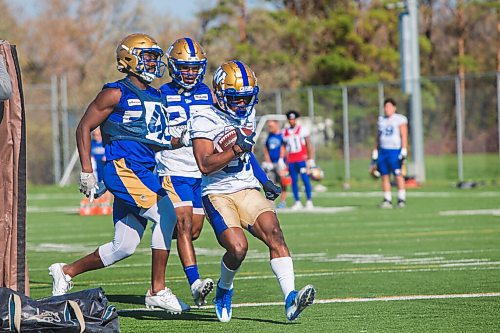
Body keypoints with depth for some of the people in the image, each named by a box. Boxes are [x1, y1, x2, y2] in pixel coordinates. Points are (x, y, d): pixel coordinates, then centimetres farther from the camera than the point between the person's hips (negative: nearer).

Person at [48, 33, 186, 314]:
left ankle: (66, 272, 23)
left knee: (124, 247, 6)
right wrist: (87, 171, -9)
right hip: (124, 167, -9)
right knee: (166, 215, -21)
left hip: (144, 173, 9)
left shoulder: (155, 97, 20)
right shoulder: (117, 93, -4)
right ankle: (158, 290, -14)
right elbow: (85, 127, -3)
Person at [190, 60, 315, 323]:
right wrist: (236, 149, -24)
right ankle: (224, 288, 9)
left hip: (247, 191, 5)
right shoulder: (205, 121, -9)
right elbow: (205, 165, -19)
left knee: (273, 233, -21)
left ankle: (290, 299, -30)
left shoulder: (248, 116, 12)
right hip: (217, 195, -5)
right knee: (238, 247, -24)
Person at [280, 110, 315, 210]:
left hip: (302, 159, -4)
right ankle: (297, 202, 8)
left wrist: (310, 159, -4)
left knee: (305, 179, -9)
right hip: (291, 160, 4)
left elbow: (308, 145, 0)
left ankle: (309, 201, -5)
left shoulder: (302, 130, 0)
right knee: (294, 181, 3)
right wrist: (281, 160, 9)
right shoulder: (285, 132, 11)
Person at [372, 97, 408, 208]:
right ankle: (387, 200, 6)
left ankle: (402, 199, -1)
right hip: (383, 151, 6)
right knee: (384, 176, 3)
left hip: (395, 150, -6)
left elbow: (404, 136, -6)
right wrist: (375, 152, 18)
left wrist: (404, 150, -14)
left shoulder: (400, 120, -2)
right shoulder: (381, 120, 15)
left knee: (398, 175, -6)